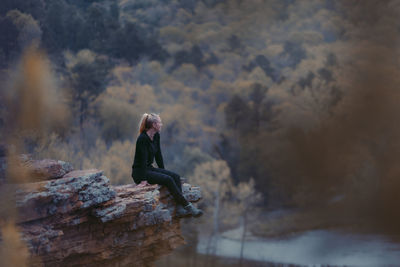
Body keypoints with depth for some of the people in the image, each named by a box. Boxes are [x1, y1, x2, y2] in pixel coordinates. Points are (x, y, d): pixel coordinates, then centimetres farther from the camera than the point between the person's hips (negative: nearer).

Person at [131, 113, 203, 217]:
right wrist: (143, 180, -25)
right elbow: (143, 160, -24)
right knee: (168, 179, -25)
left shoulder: (156, 136, 6)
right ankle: (187, 206, -20)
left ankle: (180, 209, -22)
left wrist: (163, 171, 13)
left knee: (176, 176, -12)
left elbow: (158, 155, 14)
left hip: (150, 168, 9)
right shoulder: (143, 139, -20)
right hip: (139, 172, -9)